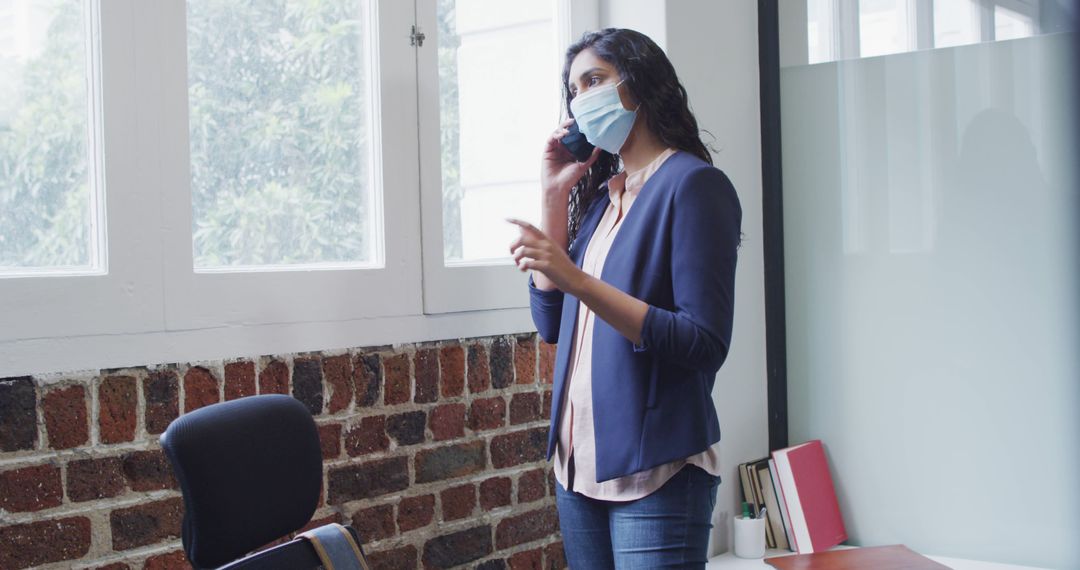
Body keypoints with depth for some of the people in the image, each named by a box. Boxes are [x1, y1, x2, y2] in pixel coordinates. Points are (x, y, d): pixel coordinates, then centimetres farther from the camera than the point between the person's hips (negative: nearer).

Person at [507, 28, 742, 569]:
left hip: (655, 473, -7)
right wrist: (555, 196, 5)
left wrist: (577, 280, -26)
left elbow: (705, 344, -18)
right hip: (579, 462, 7)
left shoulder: (693, 184, -10)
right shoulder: (599, 194, 12)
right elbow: (551, 321, 8)